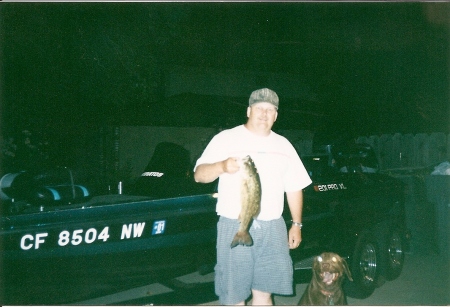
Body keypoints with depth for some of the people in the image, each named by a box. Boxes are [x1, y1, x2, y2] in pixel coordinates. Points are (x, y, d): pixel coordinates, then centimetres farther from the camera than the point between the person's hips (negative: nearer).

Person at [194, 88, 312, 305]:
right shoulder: (226, 139, 1)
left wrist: (296, 224, 11)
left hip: (272, 229, 3)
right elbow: (199, 175, -5)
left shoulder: (283, 145, 14)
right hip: (234, 227, -3)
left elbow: (294, 188, 17)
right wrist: (222, 166, -25)